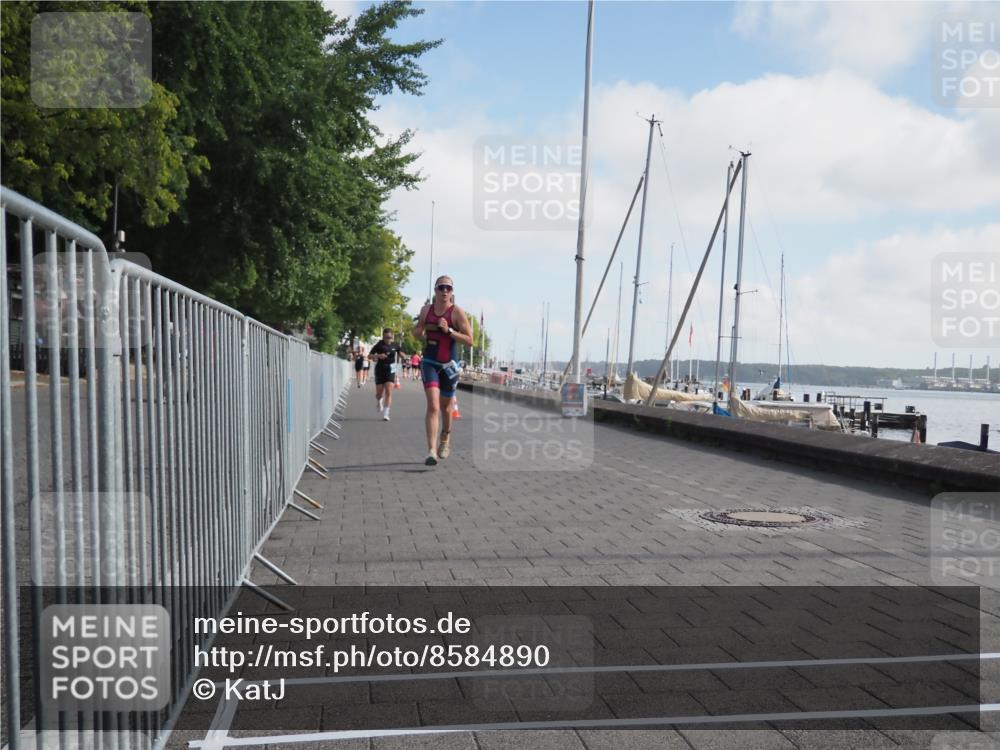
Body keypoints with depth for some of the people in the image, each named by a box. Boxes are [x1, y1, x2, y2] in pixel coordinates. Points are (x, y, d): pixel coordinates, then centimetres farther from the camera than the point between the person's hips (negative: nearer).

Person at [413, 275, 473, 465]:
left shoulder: (457, 311, -6)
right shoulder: (426, 309, 5)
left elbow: (469, 340, -10)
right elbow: (416, 331, 21)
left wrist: (449, 330, -21)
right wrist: (420, 330, -2)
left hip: (449, 364, -1)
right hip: (429, 362, 1)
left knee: (445, 406, 16)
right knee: (433, 406, -15)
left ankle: (446, 438, 45)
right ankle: (432, 451, -21)